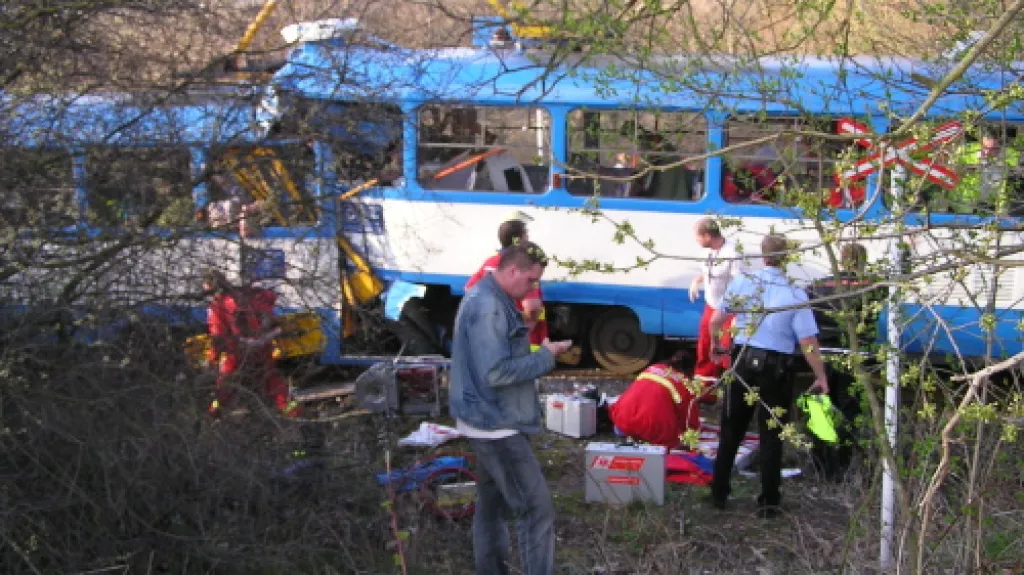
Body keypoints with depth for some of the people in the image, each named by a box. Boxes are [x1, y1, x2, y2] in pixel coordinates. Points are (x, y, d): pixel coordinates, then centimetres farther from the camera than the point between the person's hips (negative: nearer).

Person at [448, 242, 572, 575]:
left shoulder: (488, 299, 12)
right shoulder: (488, 307, -22)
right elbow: (495, 373, -26)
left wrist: (541, 354, 5)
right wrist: (546, 357, -17)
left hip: (490, 423, 11)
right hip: (497, 425, -11)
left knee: (492, 505, 18)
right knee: (537, 509, -10)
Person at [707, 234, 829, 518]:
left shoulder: (742, 283, -3)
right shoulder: (795, 295, -11)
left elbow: (716, 320, 2)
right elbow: (808, 342, -13)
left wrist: (716, 347, 22)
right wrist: (821, 377, -2)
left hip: (742, 363, 3)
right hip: (775, 369, -2)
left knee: (731, 432, 16)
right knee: (771, 437, 8)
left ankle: (719, 494, 23)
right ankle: (768, 502, 11)